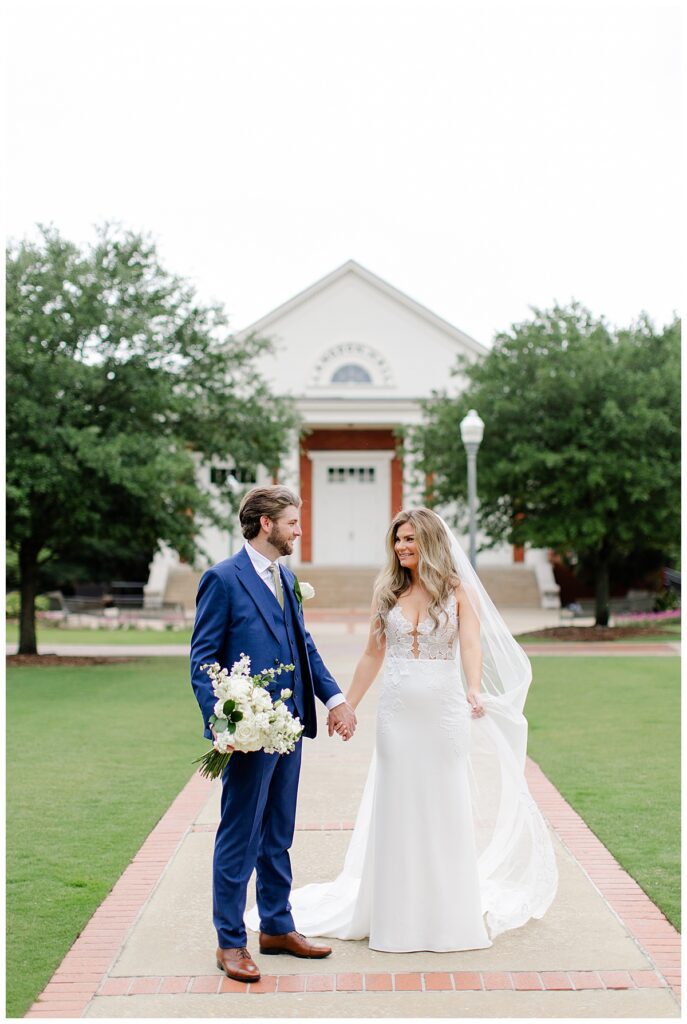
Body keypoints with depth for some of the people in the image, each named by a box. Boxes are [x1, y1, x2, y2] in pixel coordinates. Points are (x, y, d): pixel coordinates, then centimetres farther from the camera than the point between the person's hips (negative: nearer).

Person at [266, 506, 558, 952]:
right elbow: (373, 654, 13)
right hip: (397, 711, 3)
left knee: (448, 810, 5)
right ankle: (399, 912, 19)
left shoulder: (459, 591, -2)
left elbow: (472, 645, -16)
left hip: (445, 711, -3)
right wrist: (347, 706, 13)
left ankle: (450, 913, 19)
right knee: (397, 811, 7)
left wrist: (474, 691, -35)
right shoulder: (388, 592, 7)